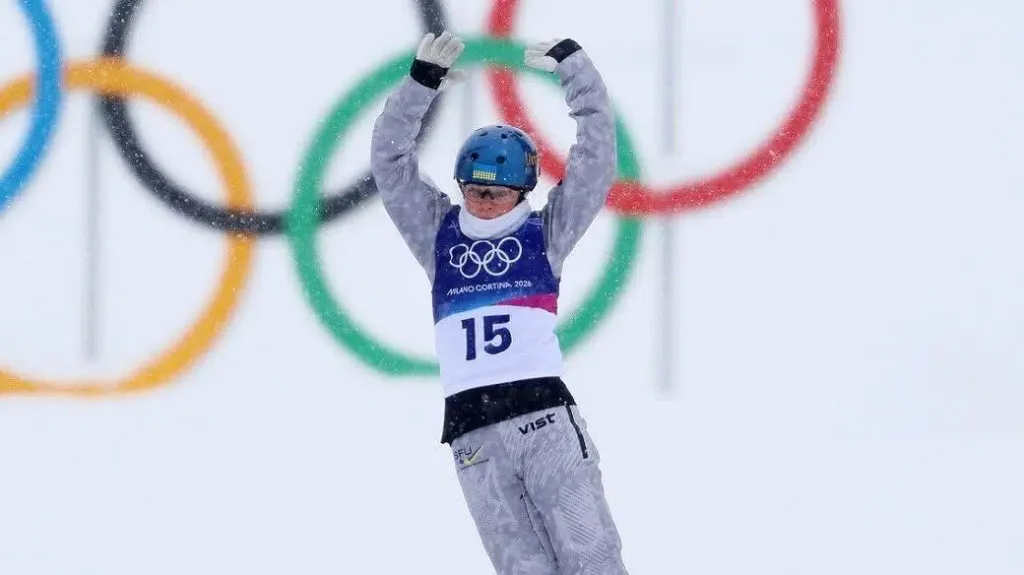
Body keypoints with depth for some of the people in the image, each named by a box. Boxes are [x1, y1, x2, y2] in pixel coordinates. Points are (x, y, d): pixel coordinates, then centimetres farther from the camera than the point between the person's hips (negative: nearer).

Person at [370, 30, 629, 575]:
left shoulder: (545, 233, 15)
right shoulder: (439, 235, 20)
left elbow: (595, 158, 11)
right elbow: (390, 162, 16)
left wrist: (574, 67, 8)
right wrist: (420, 85, 6)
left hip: (544, 415, -1)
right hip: (471, 431, 1)